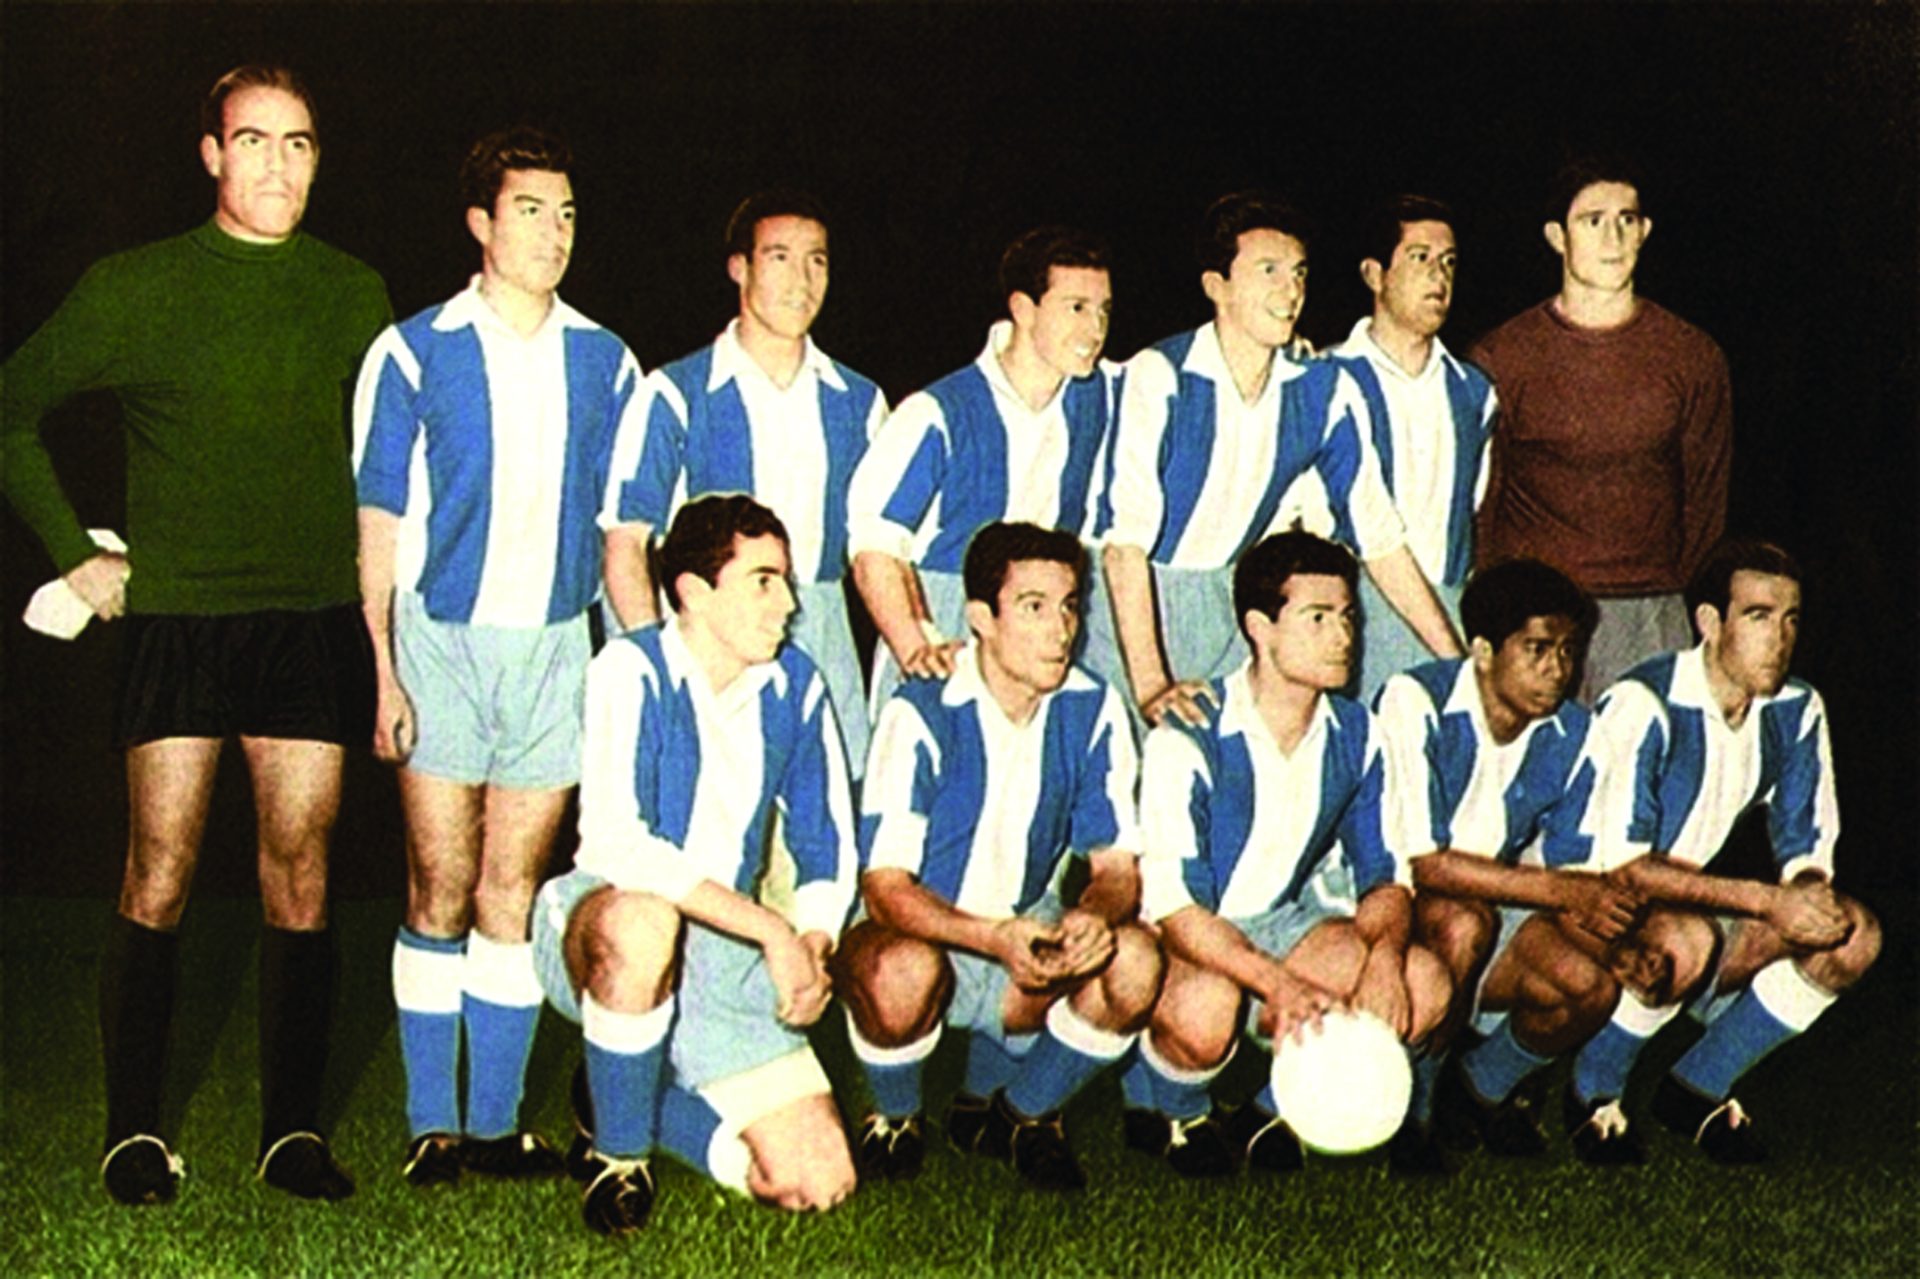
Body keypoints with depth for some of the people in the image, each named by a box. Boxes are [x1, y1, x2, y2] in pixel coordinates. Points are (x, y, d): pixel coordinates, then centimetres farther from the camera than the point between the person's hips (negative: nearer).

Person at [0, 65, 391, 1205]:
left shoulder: (356, 296, 8)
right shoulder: (136, 288, 2)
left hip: (315, 619, 2)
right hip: (177, 614, -2)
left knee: (300, 878, 3)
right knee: (158, 877, -1)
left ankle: (294, 1130, 12)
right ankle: (136, 1132, 11)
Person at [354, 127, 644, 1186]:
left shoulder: (603, 362, 9)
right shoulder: (414, 353, 0)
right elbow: (377, 522, 0)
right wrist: (382, 669, -7)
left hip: (557, 648, 2)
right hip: (442, 641, -2)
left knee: (513, 892, 5)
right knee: (441, 889, -2)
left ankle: (496, 1124, 12)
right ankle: (432, 1125, 8)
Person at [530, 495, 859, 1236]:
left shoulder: (795, 687, 2)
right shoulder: (634, 672, -14)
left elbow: (829, 851, 9)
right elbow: (615, 846, -26)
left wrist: (811, 947, -13)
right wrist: (770, 929, -28)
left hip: (723, 954, 5)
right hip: (594, 925, -5)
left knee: (819, 1182, -9)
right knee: (640, 921, -43)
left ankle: (626, 1099, 17)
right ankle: (618, 1153, -16)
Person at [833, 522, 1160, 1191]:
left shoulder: (1092, 710, -6)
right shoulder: (922, 714, -18)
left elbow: (1118, 865, -4)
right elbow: (885, 884, -21)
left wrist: (1095, 915, -30)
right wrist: (996, 938, -39)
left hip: (1030, 939, 4)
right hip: (921, 932, -4)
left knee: (1134, 961, -25)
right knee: (903, 972, -38)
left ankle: (1018, 1112, 3)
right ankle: (894, 1121, -3)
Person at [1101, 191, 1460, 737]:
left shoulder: (1326, 390, -3)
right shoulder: (1159, 379, -18)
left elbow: (1379, 536, 1)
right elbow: (1126, 540, -24)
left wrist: (1464, 668, -3)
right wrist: (1150, 686, -32)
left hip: (1237, 607, 4)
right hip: (1138, 605, -4)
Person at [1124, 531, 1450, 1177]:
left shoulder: (1356, 735, -3)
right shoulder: (1190, 739, -22)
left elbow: (1385, 875, 1)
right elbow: (1172, 905, -25)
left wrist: (1384, 953, -23)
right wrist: (1279, 983, -39)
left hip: (1280, 923, 6)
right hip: (1182, 937, -6)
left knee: (1424, 986, -16)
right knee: (1205, 1006, -38)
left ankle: (1273, 1108, 5)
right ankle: (1173, 1113, -1)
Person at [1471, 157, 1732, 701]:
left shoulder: (1695, 359, 10)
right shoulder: (1500, 359, 5)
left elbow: (1706, 502, 13)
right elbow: (1477, 505, 8)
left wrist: (1690, 607, 6)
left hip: (1652, 613, 1)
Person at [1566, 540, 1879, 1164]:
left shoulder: (1797, 711, -2)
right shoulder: (1643, 705, -23)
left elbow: (1806, 851, 5)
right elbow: (1617, 865, -27)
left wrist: (1810, 894, -21)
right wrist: (1765, 901, -31)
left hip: (1692, 900, 7)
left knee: (1853, 934, -13)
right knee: (1683, 942, -38)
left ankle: (1698, 1089, 0)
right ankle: (1591, 1094, -10)